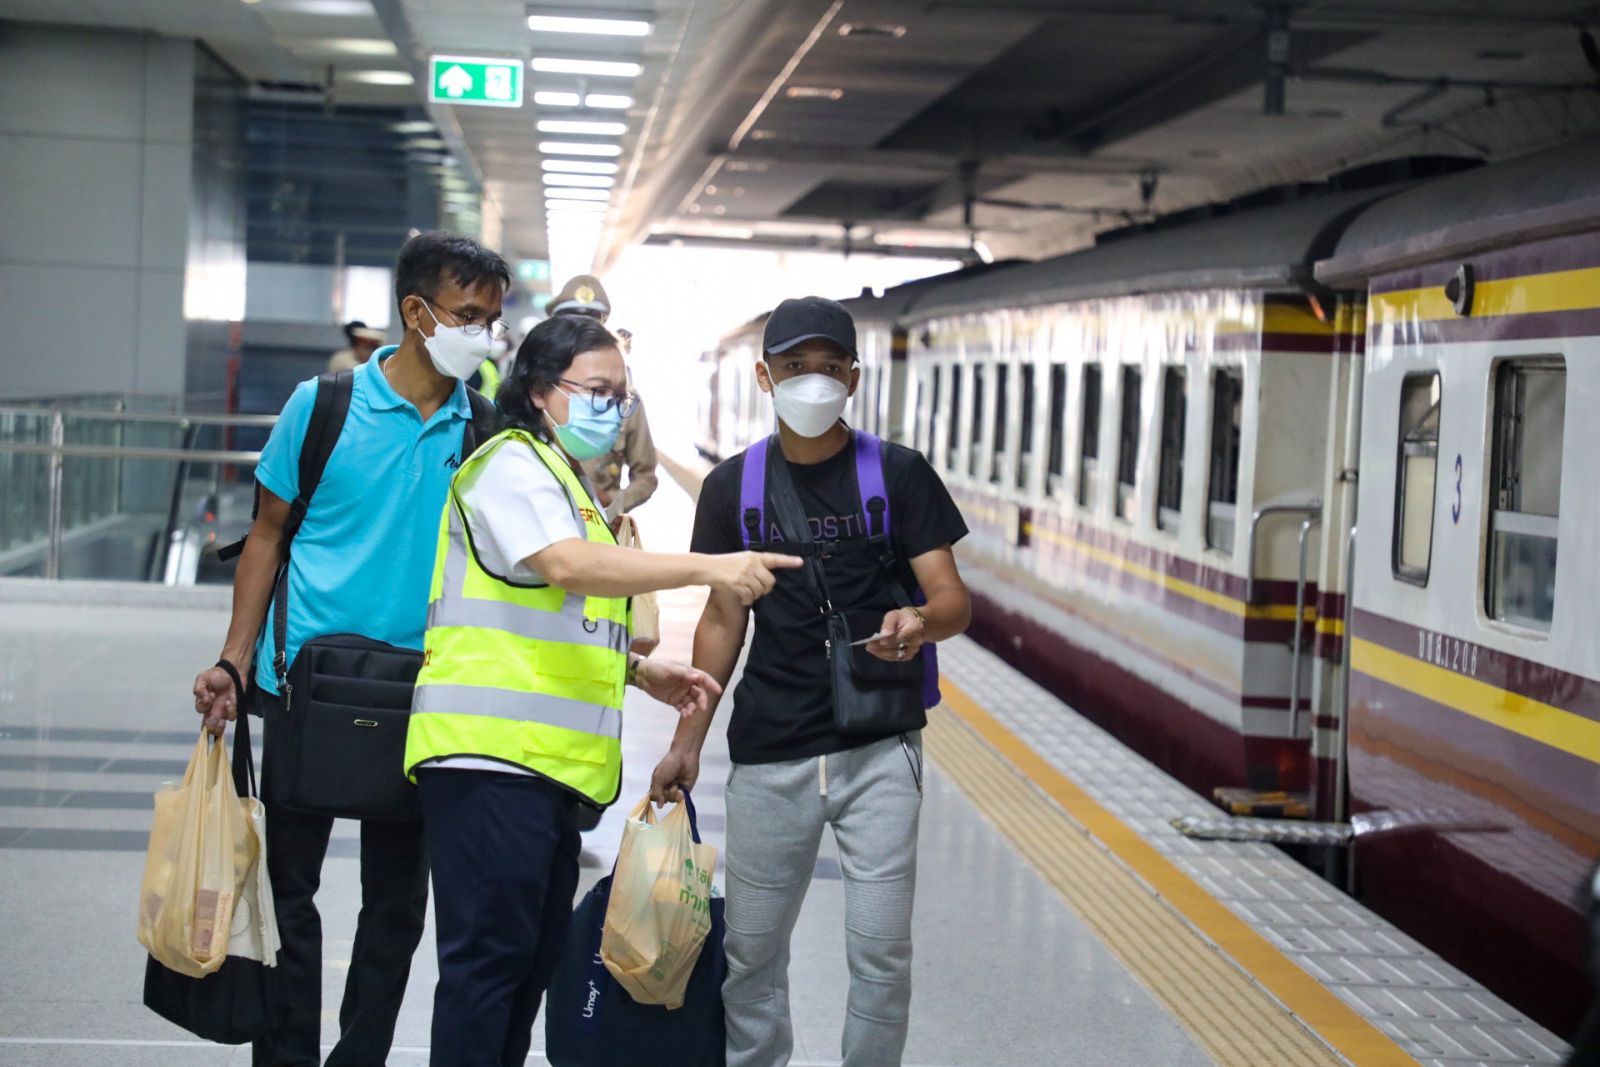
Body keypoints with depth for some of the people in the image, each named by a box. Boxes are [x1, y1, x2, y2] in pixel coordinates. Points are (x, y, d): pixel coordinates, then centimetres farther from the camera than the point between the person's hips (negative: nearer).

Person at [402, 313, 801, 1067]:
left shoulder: (570, 483, 24)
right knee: (488, 956, -8)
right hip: (491, 753, -10)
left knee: (534, 956, 13)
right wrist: (709, 569, -30)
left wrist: (642, 672, 15)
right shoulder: (512, 462, -7)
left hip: (548, 763, 10)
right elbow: (566, 565, -24)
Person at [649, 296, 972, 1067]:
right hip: (767, 753, 2)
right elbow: (723, 621, 11)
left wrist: (922, 621, -29)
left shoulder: (899, 474, -1)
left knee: (880, 949, -3)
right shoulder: (732, 486, 5)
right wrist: (687, 742, 8)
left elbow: (953, 599, -5)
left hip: (879, 749, -2)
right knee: (752, 948, 9)